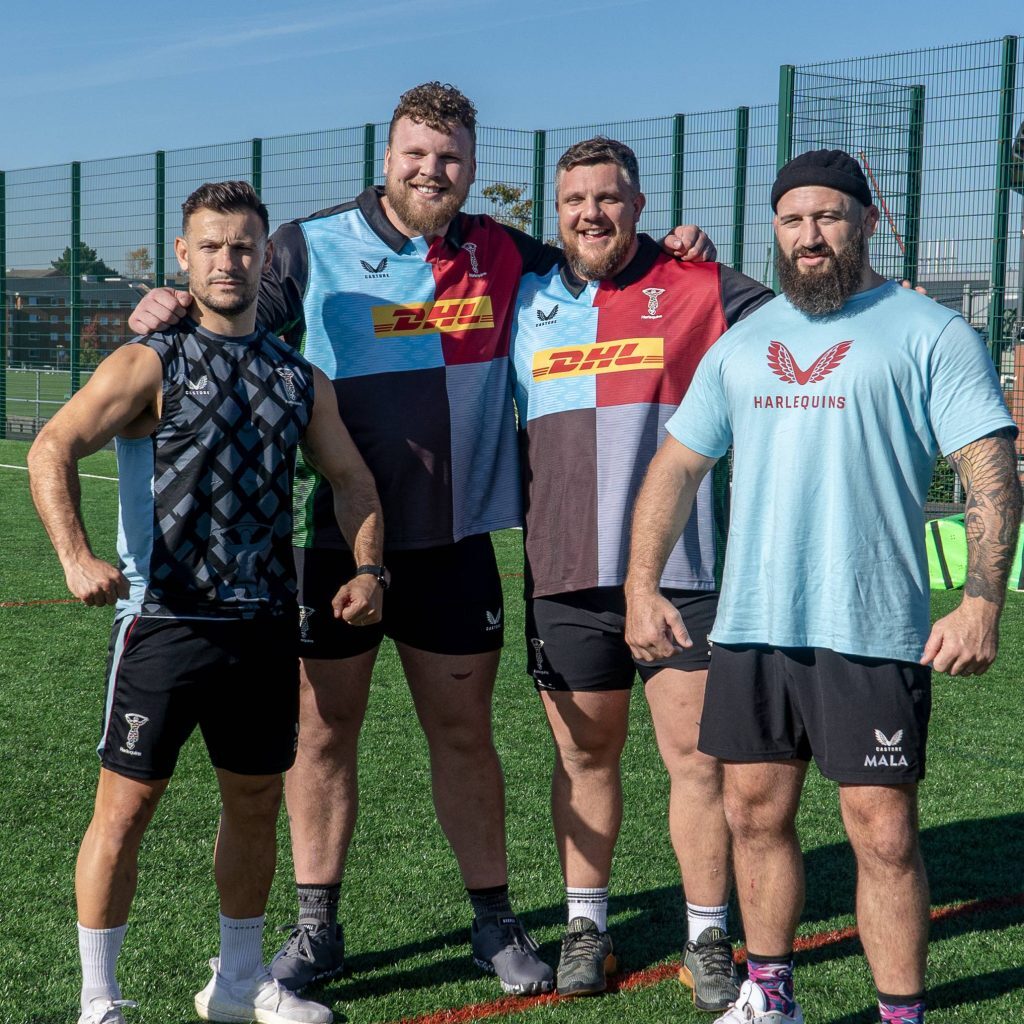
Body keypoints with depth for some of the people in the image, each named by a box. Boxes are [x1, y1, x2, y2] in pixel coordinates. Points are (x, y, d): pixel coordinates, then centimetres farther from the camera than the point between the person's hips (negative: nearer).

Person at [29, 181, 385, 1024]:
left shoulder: (300, 377, 10)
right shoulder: (150, 365, -5)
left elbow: (351, 478, 17)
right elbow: (52, 451, -15)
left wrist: (368, 568, 0)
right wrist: (77, 557, -31)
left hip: (267, 627, 5)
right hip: (165, 621, -5)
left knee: (256, 802, 13)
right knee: (126, 805, -1)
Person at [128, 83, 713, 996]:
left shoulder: (503, 256, 5)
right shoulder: (310, 248, -3)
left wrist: (670, 251, 1)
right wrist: (172, 314, -22)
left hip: (454, 543, 2)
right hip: (334, 540, -1)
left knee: (464, 731, 11)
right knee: (324, 730, 7)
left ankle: (494, 921, 24)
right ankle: (316, 929, 21)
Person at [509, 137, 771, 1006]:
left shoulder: (700, 289, 1)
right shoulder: (527, 299, 10)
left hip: (683, 574, -2)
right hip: (566, 577, 3)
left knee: (697, 758, 1)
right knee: (584, 757, 12)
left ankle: (709, 939, 15)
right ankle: (586, 925, 26)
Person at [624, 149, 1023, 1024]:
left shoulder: (927, 333, 0)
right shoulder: (743, 344, 16)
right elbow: (677, 465, 20)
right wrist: (641, 586, 12)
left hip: (873, 633, -5)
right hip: (750, 627, 5)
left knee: (884, 836, -4)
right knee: (755, 814, 11)